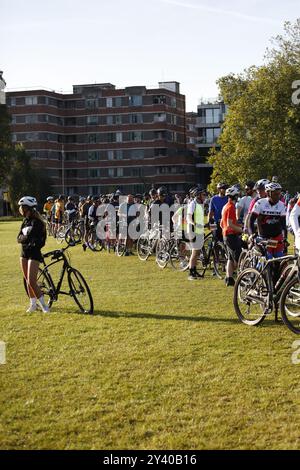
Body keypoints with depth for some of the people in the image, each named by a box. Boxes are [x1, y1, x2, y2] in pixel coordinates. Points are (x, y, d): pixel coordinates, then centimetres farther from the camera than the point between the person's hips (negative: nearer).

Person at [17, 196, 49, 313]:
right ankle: (33, 304, 23)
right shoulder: (25, 221, 10)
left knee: (32, 281, -12)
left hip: (34, 254, -8)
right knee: (28, 281, 12)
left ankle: (43, 304, -2)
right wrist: (24, 238, -14)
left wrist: (24, 238, -8)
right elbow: (19, 238, 3)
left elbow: (29, 237, -26)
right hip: (24, 253, 8)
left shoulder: (36, 222, -15)